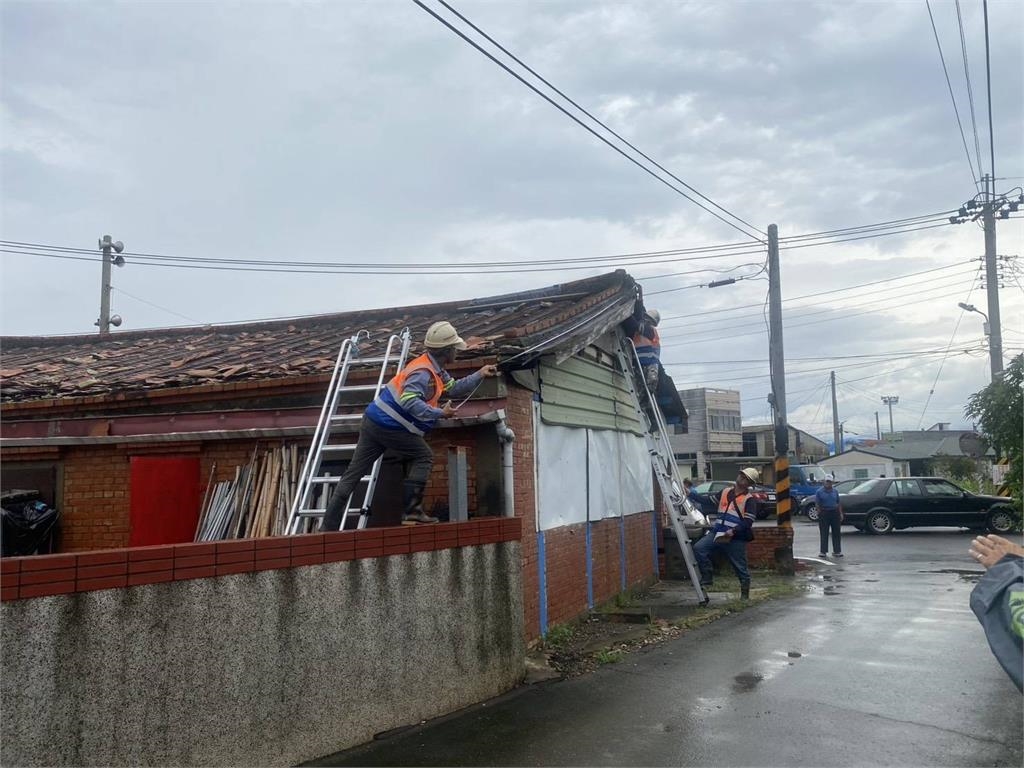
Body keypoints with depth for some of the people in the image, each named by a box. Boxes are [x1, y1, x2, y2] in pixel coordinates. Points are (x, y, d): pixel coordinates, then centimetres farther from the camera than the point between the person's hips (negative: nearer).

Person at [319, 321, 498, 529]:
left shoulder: (435, 369, 12)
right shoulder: (424, 372, -18)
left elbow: (454, 389, 19)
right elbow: (409, 401, -31)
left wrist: (479, 375, 15)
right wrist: (440, 413, -25)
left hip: (372, 421, 9)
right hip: (388, 426, -9)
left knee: (353, 474, 7)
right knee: (424, 457, 5)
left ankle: (328, 526, 9)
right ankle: (412, 511, 1)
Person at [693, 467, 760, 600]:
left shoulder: (750, 500, -4)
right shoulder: (725, 492, 14)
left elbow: (748, 522, -12)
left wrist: (733, 531, -26)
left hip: (736, 539, -4)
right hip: (717, 533, 5)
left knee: (741, 568, 4)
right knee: (698, 548, -15)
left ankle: (745, 594, 23)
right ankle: (707, 578, -4)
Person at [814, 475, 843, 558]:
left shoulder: (835, 491, 11)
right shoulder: (819, 491, 0)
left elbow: (838, 503, 14)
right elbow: (817, 504, -2)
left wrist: (841, 513, 7)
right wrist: (819, 513, -12)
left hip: (835, 513, 3)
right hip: (824, 513, -3)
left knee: (836, 533, 5)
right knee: (824, 533, -1)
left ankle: (837, 551, 13)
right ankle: (823, 551, 4)